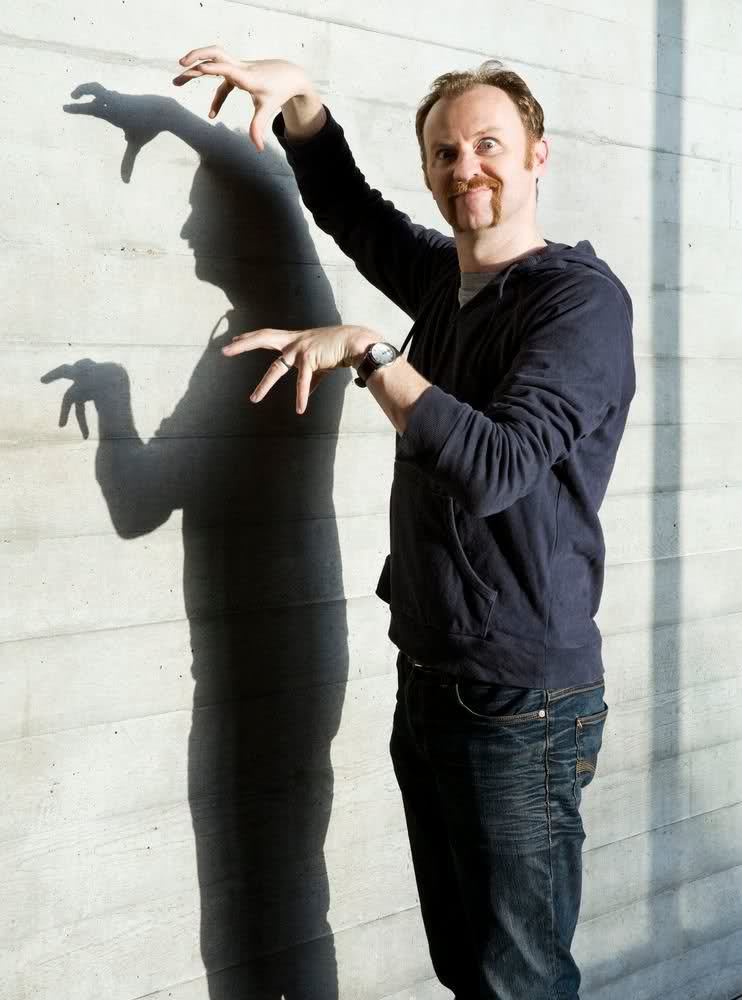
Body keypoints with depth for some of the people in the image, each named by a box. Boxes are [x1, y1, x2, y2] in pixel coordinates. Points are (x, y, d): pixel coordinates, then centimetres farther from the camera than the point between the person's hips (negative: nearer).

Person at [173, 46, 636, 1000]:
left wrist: (368, 353, -23)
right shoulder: (443, 276, 10)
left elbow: (492, 468, -25)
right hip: (428, 680, 7)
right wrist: (298, 97, 13)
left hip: (522, 703, -7)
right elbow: (348, 206, 27)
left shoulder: (581, 297, -12)